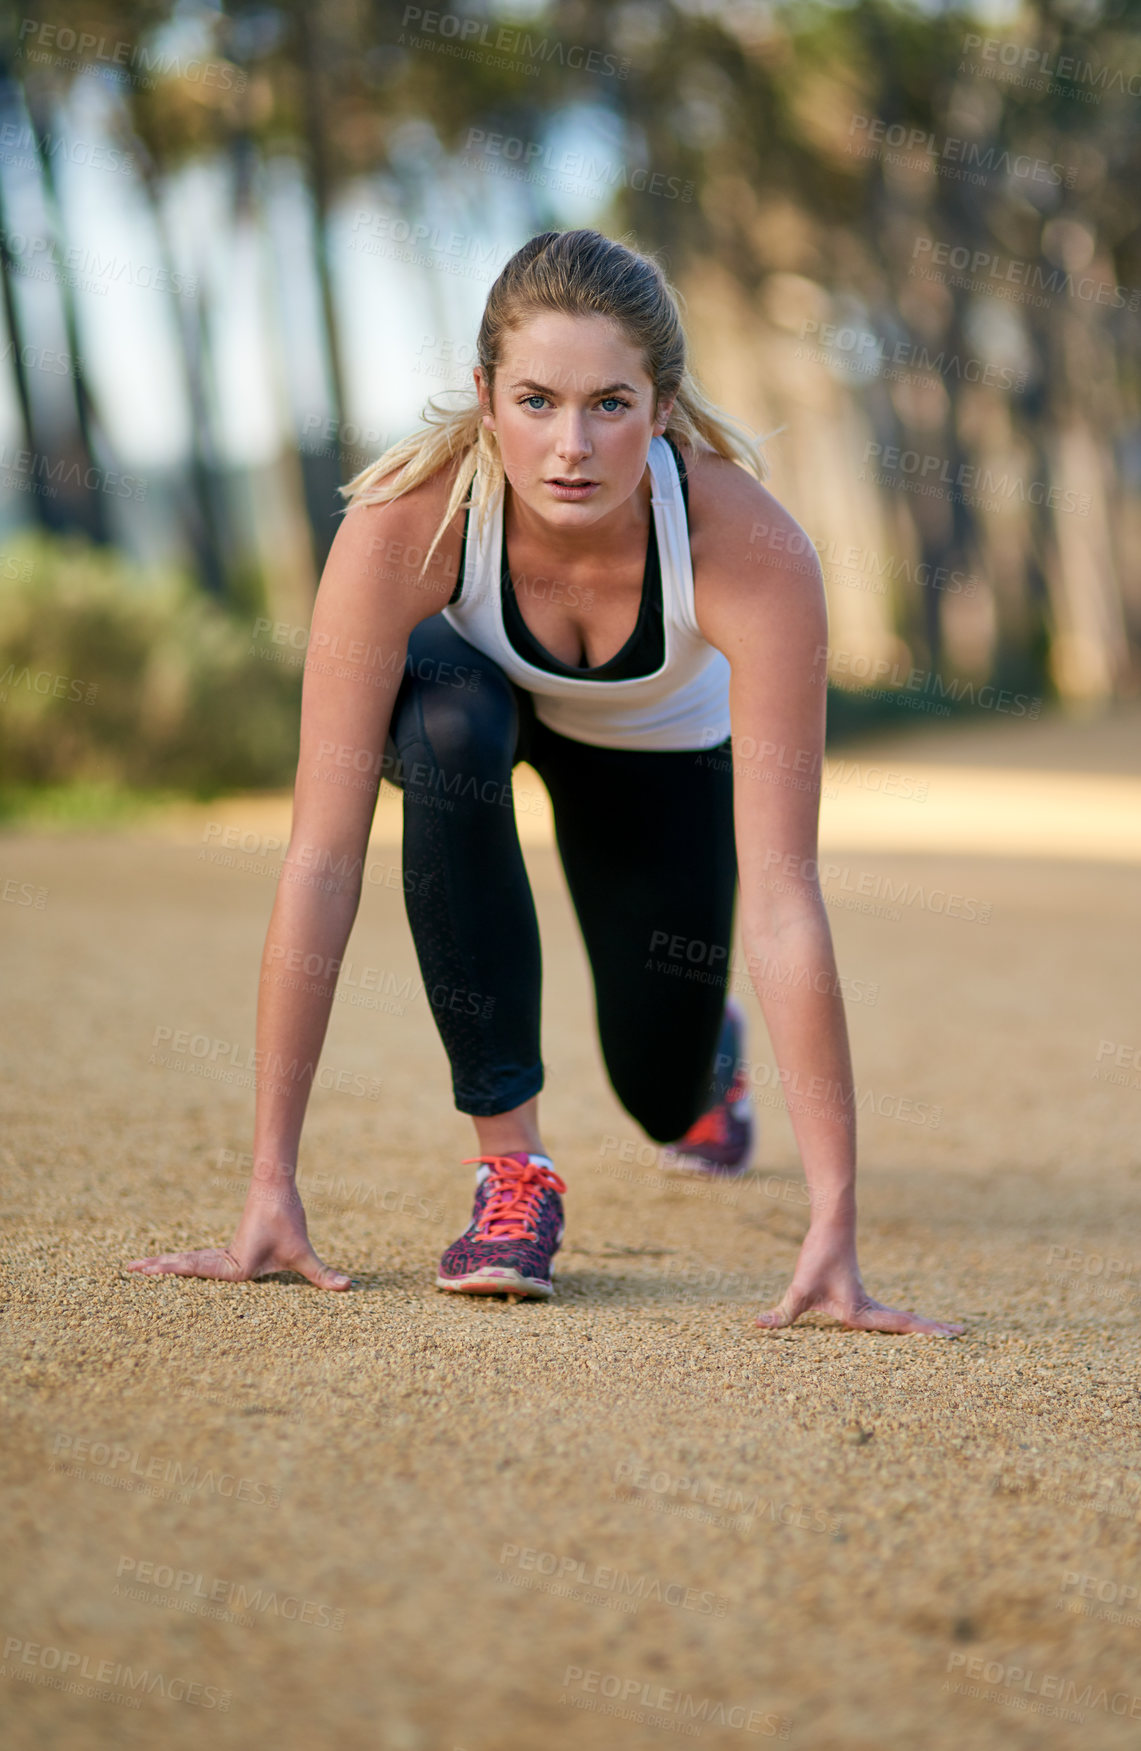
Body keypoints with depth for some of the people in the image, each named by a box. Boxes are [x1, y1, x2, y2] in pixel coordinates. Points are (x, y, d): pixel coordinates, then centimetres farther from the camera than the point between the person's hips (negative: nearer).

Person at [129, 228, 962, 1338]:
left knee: (665, 1095, 5)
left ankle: (714, 1057, 46)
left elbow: (781, 898, -43)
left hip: (658, 738, 1)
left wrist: (834, 1229, -46)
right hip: (467, 677, -1)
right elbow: (322, 859, -40)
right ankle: (510, 1163, -21)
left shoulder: (752, 550, -42)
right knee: (453, 730, -37)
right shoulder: (404, 523, -41)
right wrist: (270, 1189, -41)